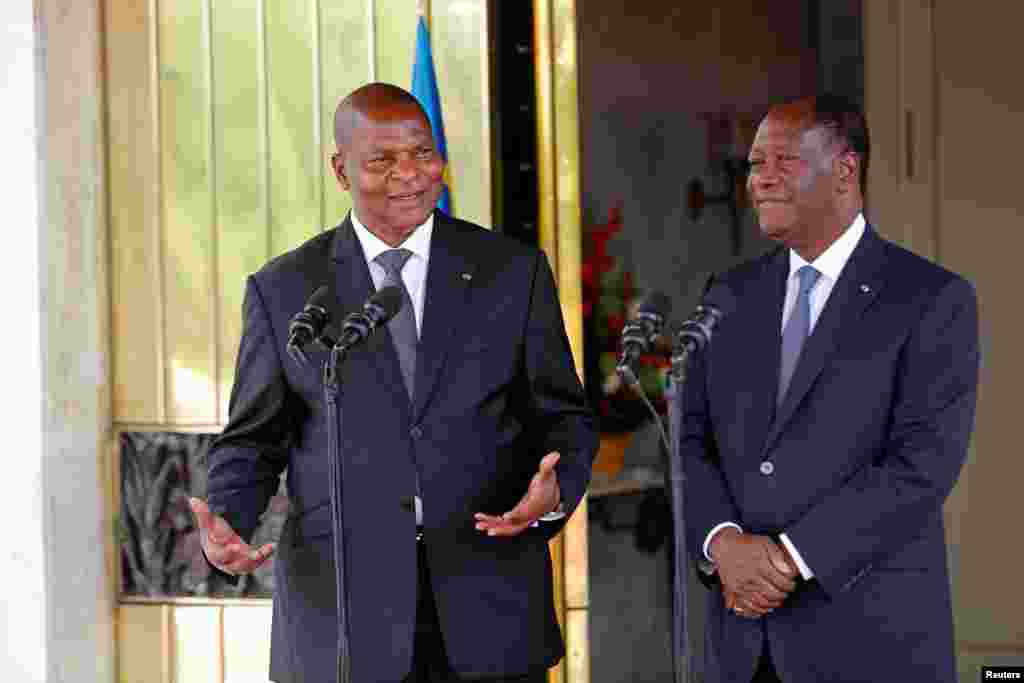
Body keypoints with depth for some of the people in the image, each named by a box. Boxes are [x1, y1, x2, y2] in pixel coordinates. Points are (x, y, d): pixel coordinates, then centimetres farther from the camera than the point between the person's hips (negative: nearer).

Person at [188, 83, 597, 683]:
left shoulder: (513, 272, 6)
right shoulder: (284, 290, 6)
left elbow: (564, 416, 8)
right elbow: (254, 441, 9)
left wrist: (554, 493, -14)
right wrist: (226, 525, -11)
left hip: (491, 612, 0)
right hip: (343, 616, 0)